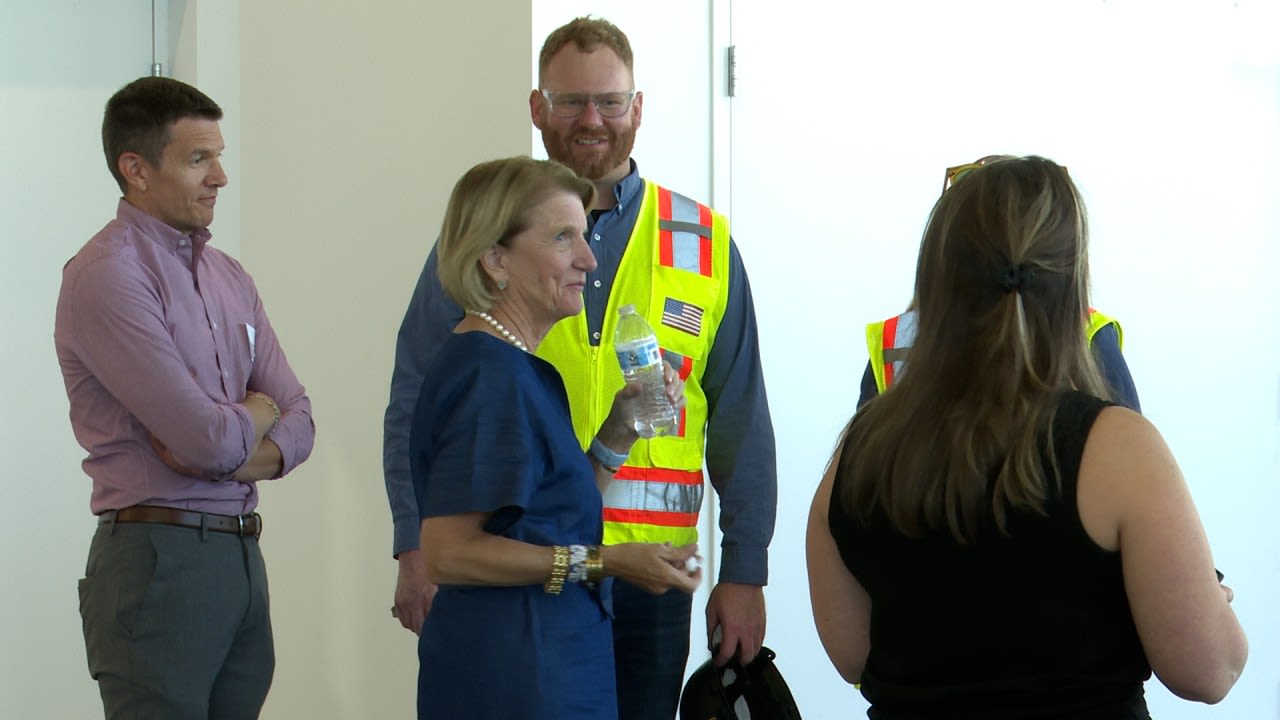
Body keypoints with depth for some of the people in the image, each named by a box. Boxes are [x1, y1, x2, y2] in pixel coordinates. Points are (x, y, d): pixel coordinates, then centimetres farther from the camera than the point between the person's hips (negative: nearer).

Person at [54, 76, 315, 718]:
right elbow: (211, 440, -18)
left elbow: (297, 422, 10)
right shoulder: (108, 275, -12)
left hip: (242, 554, 7)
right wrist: (256, 413, 4)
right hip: (160, 560, -7)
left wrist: (237, 455, -11)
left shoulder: (228, 277, 15)